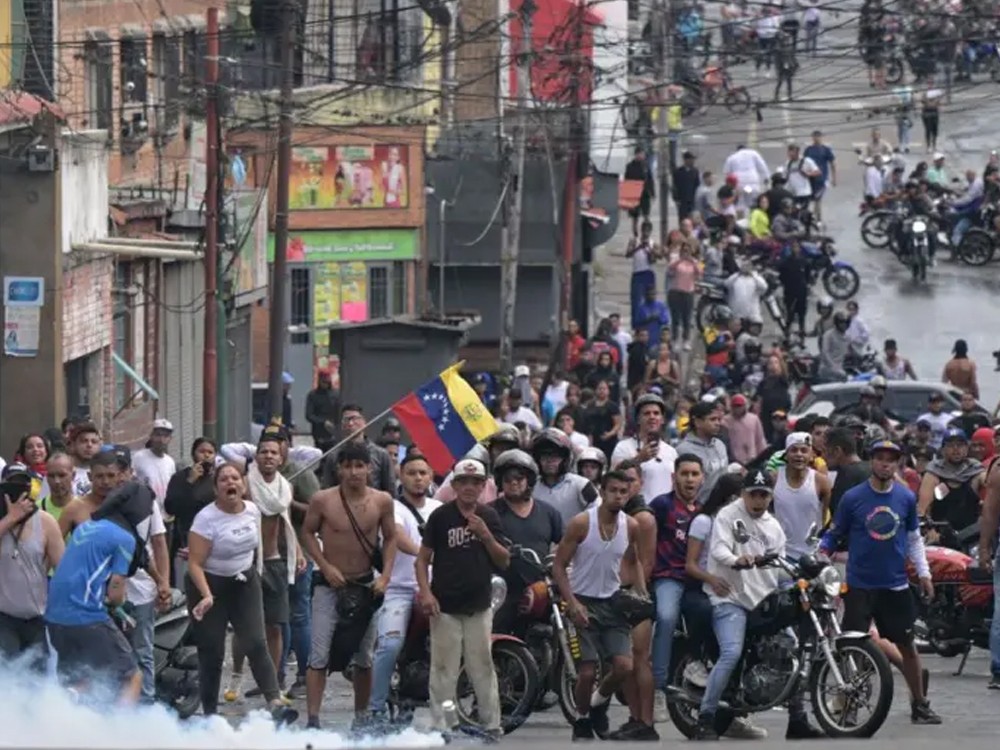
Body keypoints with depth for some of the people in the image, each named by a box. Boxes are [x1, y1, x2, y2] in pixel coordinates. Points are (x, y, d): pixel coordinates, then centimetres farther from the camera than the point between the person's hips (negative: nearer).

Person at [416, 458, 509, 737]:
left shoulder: (489, 517, 8)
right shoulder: (441, 516, -2)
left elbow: (504, 561, 6)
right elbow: (423, 558, 0)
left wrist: (486, 535, -10)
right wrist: (425, 592, -13)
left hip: (478, 606, 3)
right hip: (445, 606, -3)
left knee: (482, 668, 6)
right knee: (444, 670, -2)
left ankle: (491, 724, 10)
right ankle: (440, 727, 2)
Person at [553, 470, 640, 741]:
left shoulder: (631, 527, 0)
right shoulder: (581, 523, -12)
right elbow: (559, 566, -9)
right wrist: (572, 603, -19)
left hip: (612, 602, 4)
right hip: (583, 602, -4)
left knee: (624, 667, -10)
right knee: (587, 672, -7)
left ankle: (598, 704, 21)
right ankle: (581, 721, 18)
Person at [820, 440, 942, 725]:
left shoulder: (906, 498, 4)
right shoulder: (852, 498, -4)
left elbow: (914, 538, 13)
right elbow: (834, 535, 2)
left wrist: (924, 573, 8)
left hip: (896, 585, 2)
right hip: (860, 585, -2)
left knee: (907, 645, 8)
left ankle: (919, 704, 18)